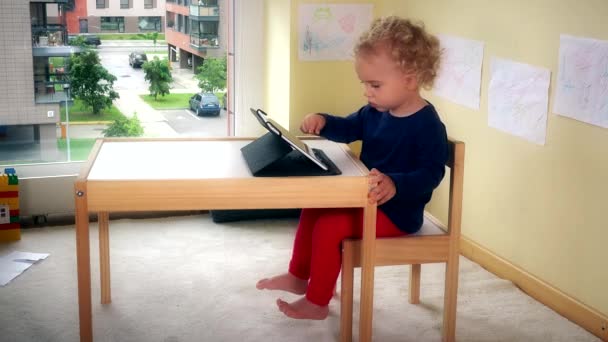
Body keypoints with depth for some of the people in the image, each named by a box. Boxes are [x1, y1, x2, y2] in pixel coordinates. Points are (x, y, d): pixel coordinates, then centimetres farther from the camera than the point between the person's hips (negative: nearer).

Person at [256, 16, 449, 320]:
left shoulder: (427, 124, -23)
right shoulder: (376, 111, 4)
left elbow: (431, 173, -29)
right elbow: (349, 129, 19)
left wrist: (395, 185, -46)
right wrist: (323, 122, -3)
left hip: (397, 211, -10)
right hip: (367, 197, 10)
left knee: (328, 225, -19)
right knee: (314, 207, 13)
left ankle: (317, 303, -3)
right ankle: (298, 276, 28)